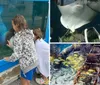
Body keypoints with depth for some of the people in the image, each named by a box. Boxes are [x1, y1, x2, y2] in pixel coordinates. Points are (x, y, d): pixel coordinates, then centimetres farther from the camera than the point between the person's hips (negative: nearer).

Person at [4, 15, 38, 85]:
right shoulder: (28, 32, 7)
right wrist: (12, 45, 25)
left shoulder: (17, 36, -17)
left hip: (27, 63, -8)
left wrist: (9, 59, 0)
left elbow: (18, 54, -18)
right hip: (34, 61, 8)